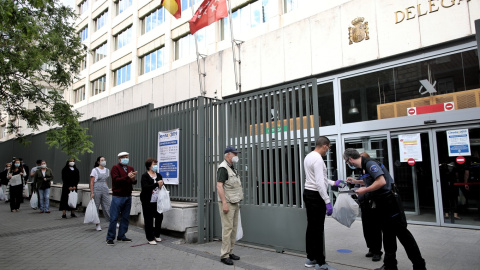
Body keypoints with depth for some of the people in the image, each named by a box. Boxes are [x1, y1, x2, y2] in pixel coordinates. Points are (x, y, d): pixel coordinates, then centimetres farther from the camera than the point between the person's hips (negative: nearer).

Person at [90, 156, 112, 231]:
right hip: (96, 190, -4)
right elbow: (91, 182, -6)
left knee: (107, 206, 5)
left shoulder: (107, 170, 9)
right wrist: (91, 193, -11)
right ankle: (97, 224, 13)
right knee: (96, 207, 4)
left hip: (105, 190, 4)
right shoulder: (95, 170, -5)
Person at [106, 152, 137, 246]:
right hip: (118, 196, -6)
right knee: (114, 217, -2)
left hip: (128, 196, 6)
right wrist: (127, 177, -27)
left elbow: (134, 182, 6)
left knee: (125, 217, 9)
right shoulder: (115, 168, -3)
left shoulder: (130, 168, 13)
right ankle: (110, 238, 7)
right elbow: (116, 180, -16)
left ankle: (121, 236, 20)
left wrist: (134, 179, -17)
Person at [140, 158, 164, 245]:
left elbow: (162, 186, 16)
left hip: (157, 201, 5)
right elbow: (145, 187, -21)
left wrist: (162, 185, -7)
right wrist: (157, 184, -26)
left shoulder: (158, 175, 11)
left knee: (159, 217, 7)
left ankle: (157, 235, 28)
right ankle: (150, 238, 14)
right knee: (149, 220, 2)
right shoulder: (145, 176, -7)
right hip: (148, 202, -5)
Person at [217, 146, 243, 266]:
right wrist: (224, 203, -24)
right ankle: (224, 255, 1)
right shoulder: (223, 168, -13)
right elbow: (219, 186, -20)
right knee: (227, 228, -7)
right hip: (227, 203, -9)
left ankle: (230, 252, 21)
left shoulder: (232, 168, 15)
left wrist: (237, 202, 18)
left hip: (234, 203, 9)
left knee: (234, 228, 11)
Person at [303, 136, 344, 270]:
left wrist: (334, 183, 28)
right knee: (318, 229, -4)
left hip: (308, 193, 10)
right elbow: (320, 183, -26)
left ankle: (310, 258, 24)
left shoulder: (309, 156, 13)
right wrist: (328, 202, -27)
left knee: (311, 227, 15)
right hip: (316, 195, -10)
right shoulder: (318, 159, -19)